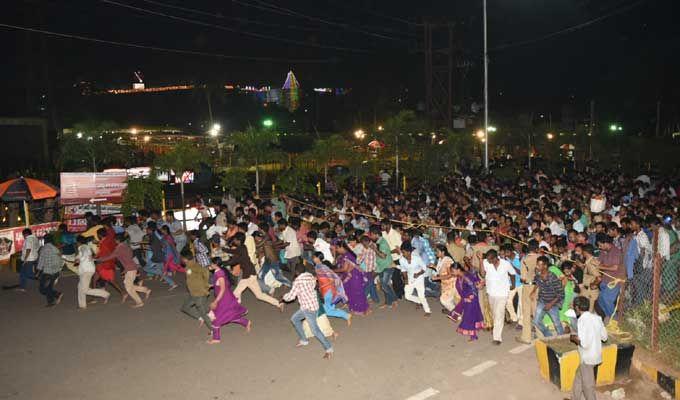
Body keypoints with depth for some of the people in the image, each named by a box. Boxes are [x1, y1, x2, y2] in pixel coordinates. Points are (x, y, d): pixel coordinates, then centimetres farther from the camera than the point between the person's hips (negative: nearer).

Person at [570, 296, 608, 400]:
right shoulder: (596, 317, 1)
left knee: (588, 384, 8)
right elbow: (604, 337, 9)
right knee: (578, 378, 23)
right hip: (596, 354, 8)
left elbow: (584, 344, -27)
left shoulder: (582, 320, -23)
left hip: (588, 357, -8)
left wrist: (574, 338, -9)